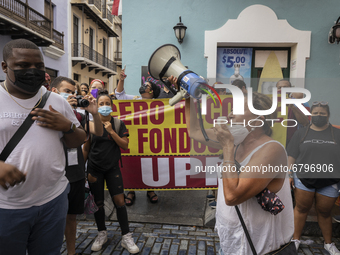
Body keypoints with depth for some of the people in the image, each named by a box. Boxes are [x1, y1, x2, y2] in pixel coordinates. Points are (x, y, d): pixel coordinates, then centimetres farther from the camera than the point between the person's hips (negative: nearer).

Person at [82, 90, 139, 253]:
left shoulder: (118, 123, 0)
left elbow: (125, 145, -6)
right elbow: (86, 148, 6)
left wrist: (111, 131, -15)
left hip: (112, 167, 0)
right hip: (94, 168, 1)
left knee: (119, 200, -4)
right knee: (98, 202, 8)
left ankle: (126, 237, 9)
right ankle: (102, 234, 28)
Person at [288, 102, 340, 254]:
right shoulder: (301, 134, 5)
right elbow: (292, 157, 3)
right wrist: (289, 175, -3)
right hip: (303, 180, 0)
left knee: (324, 212, 11)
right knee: (301, 209, 7)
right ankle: (296, 239, 21)